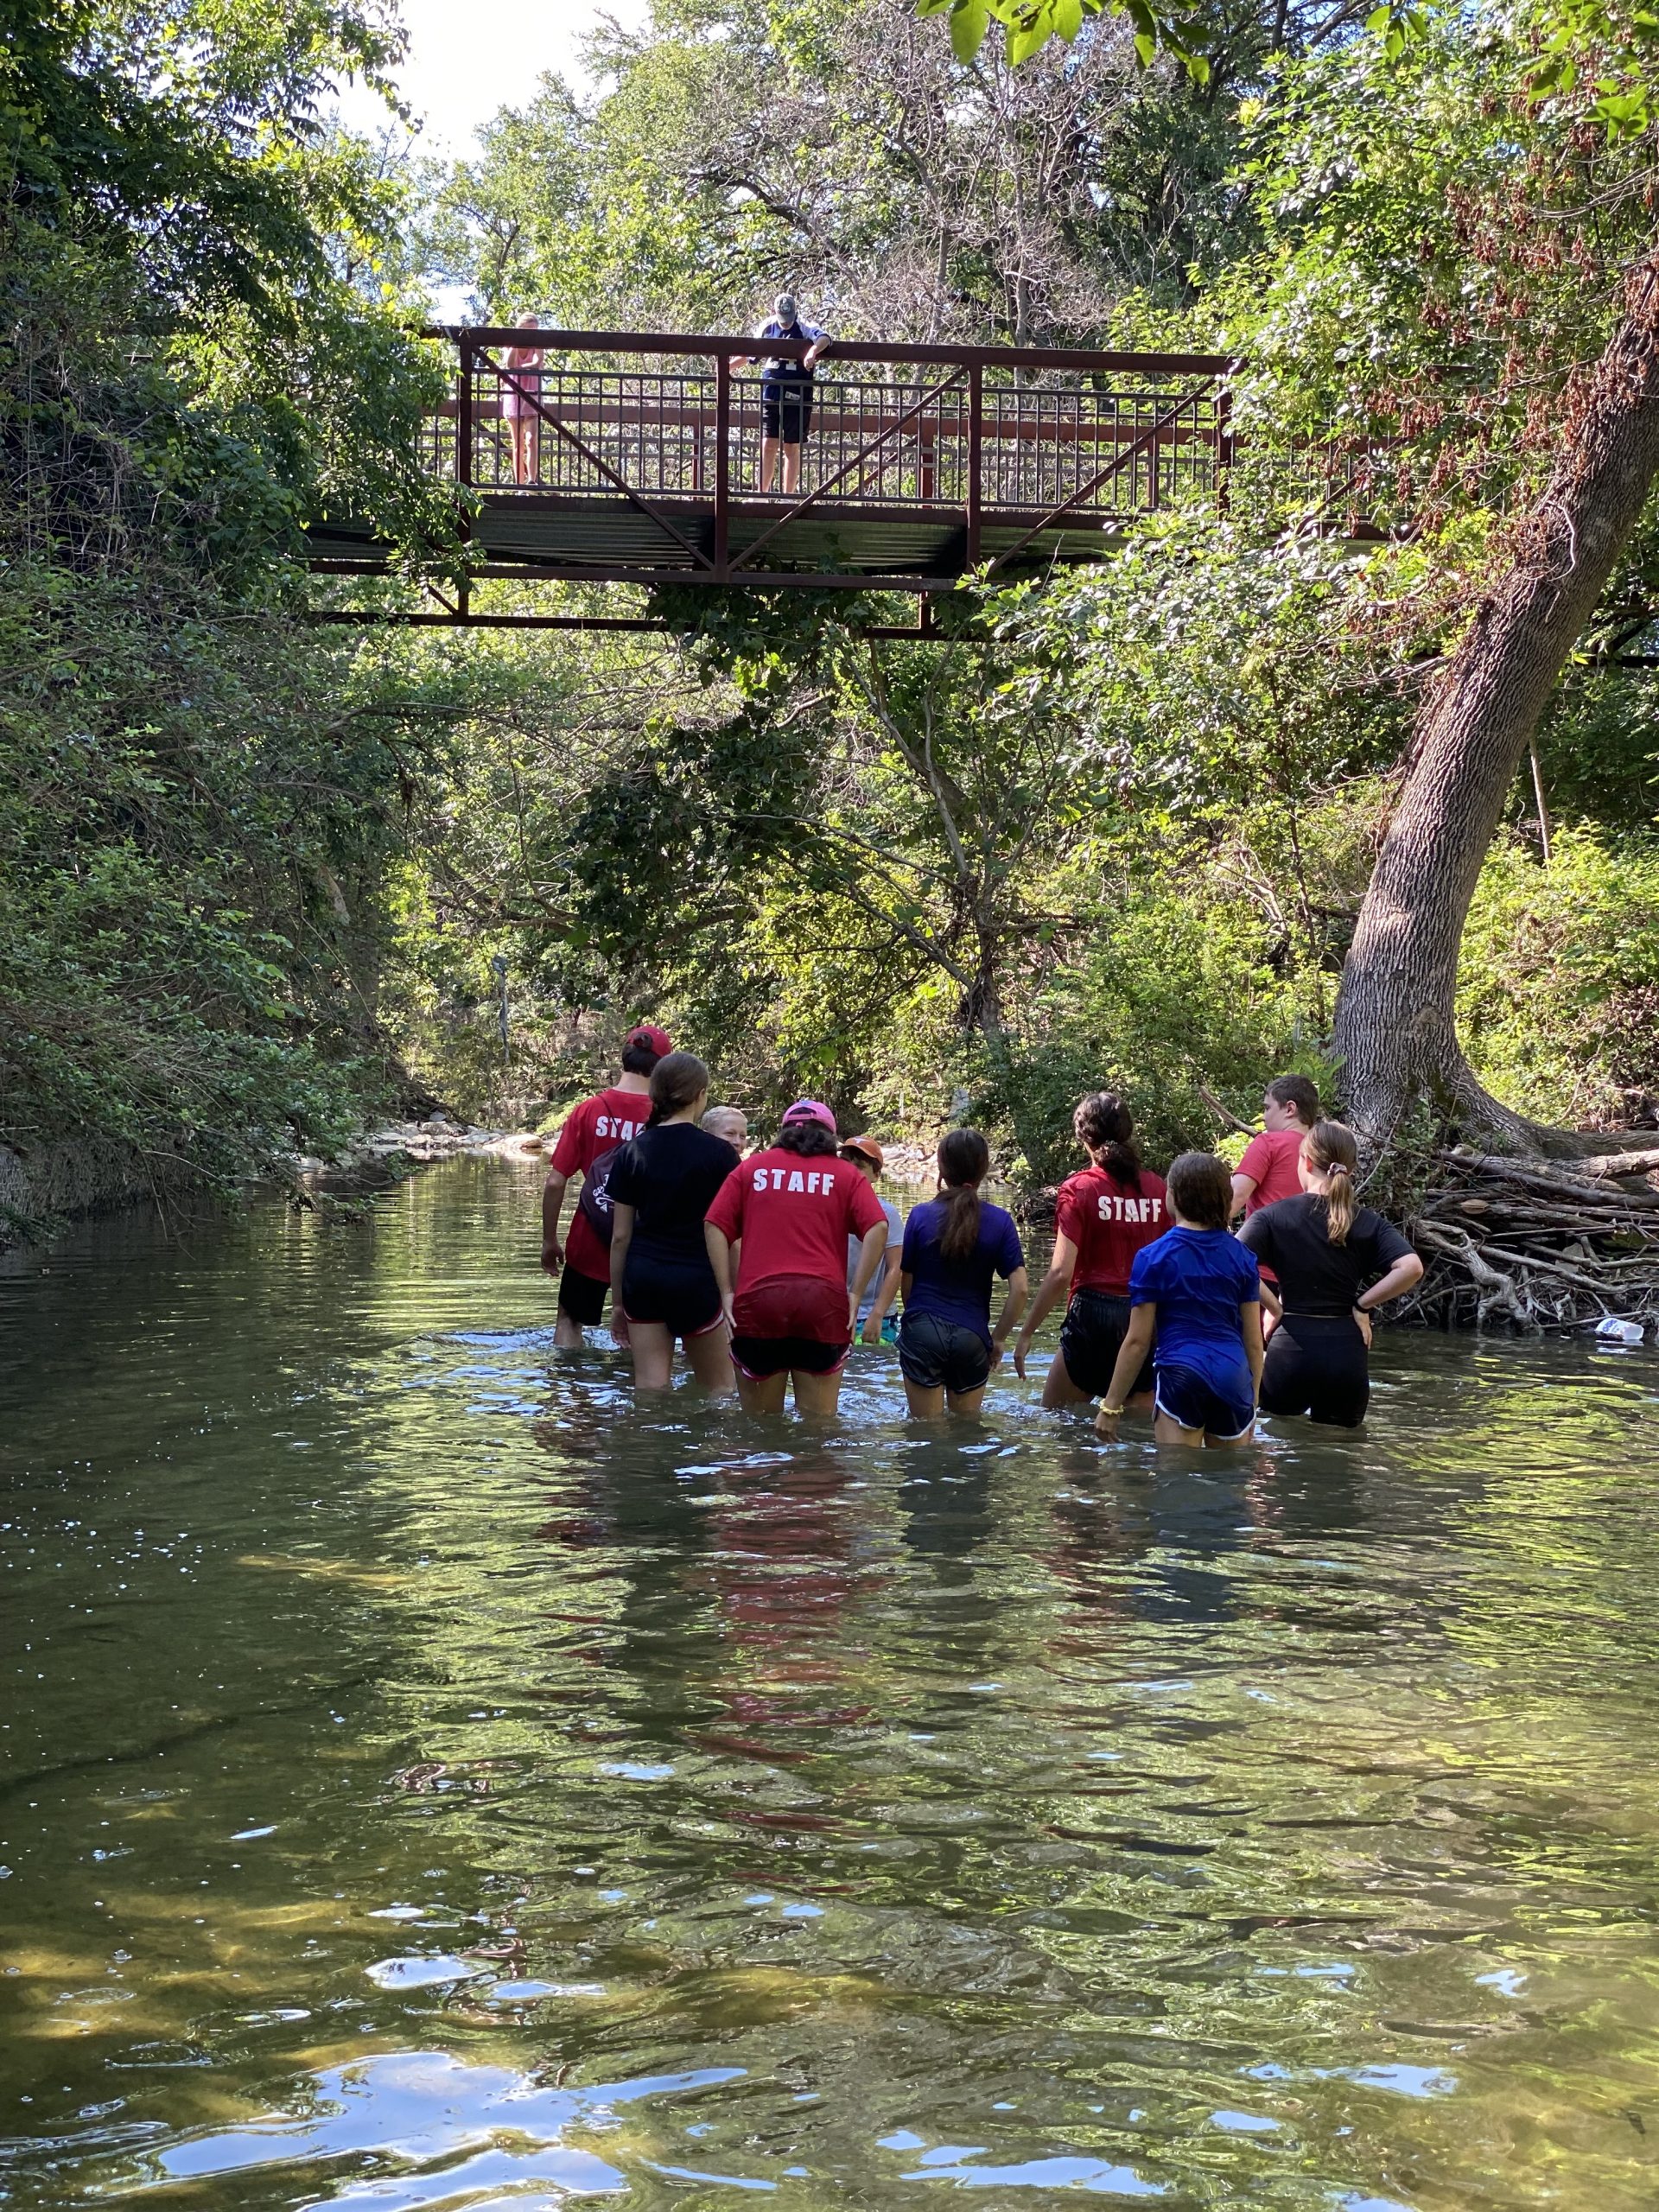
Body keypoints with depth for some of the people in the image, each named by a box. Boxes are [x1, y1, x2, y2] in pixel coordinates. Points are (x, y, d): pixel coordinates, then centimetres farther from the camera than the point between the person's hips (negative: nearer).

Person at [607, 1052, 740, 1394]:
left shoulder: (632, 1151, 3)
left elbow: (620, 1236, 5)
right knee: (720, 1388, 10)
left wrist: (617, 1297, 13)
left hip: (642, 1276, 3)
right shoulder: (720, 1153, -6)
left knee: (649, 1388, 4)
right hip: (696, 1277, -3)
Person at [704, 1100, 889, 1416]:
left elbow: (714, 1226, 6)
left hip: (757, 1299, 0)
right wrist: (855, 1294, 0)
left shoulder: (752, 1168, 16)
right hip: (824, 1303, 0)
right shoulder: (846, 1175, 13)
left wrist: (727, 1292, 4)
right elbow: (878, 1229, -2)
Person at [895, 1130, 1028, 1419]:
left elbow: (905, 1280, 3)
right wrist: (998, 1337, 7)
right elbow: (1019, 1289, -6)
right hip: (972, 1337, 1)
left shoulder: (921, 1215, -4)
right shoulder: (999, 1221, -2)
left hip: (922, 1333, -1)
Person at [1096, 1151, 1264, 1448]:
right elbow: (1254, 1341, 10)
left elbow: (1138, 1341, -3)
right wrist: (1252, 1402, 21)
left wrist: (1111, 1406, 4)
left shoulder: (1154, 1257, -2)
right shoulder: (1242, 1257, 8)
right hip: (1234, 1379, 4)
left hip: (1180, 1372, -4)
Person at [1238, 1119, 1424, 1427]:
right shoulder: (1368, 1223, 3)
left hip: (1291, 1347, -2)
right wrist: (1362, 1305, -2)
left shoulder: (1273, 1216, -3)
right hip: (1346, 1352, 2)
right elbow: (1411, 1268, -12)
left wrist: (1274, 1307, -7)